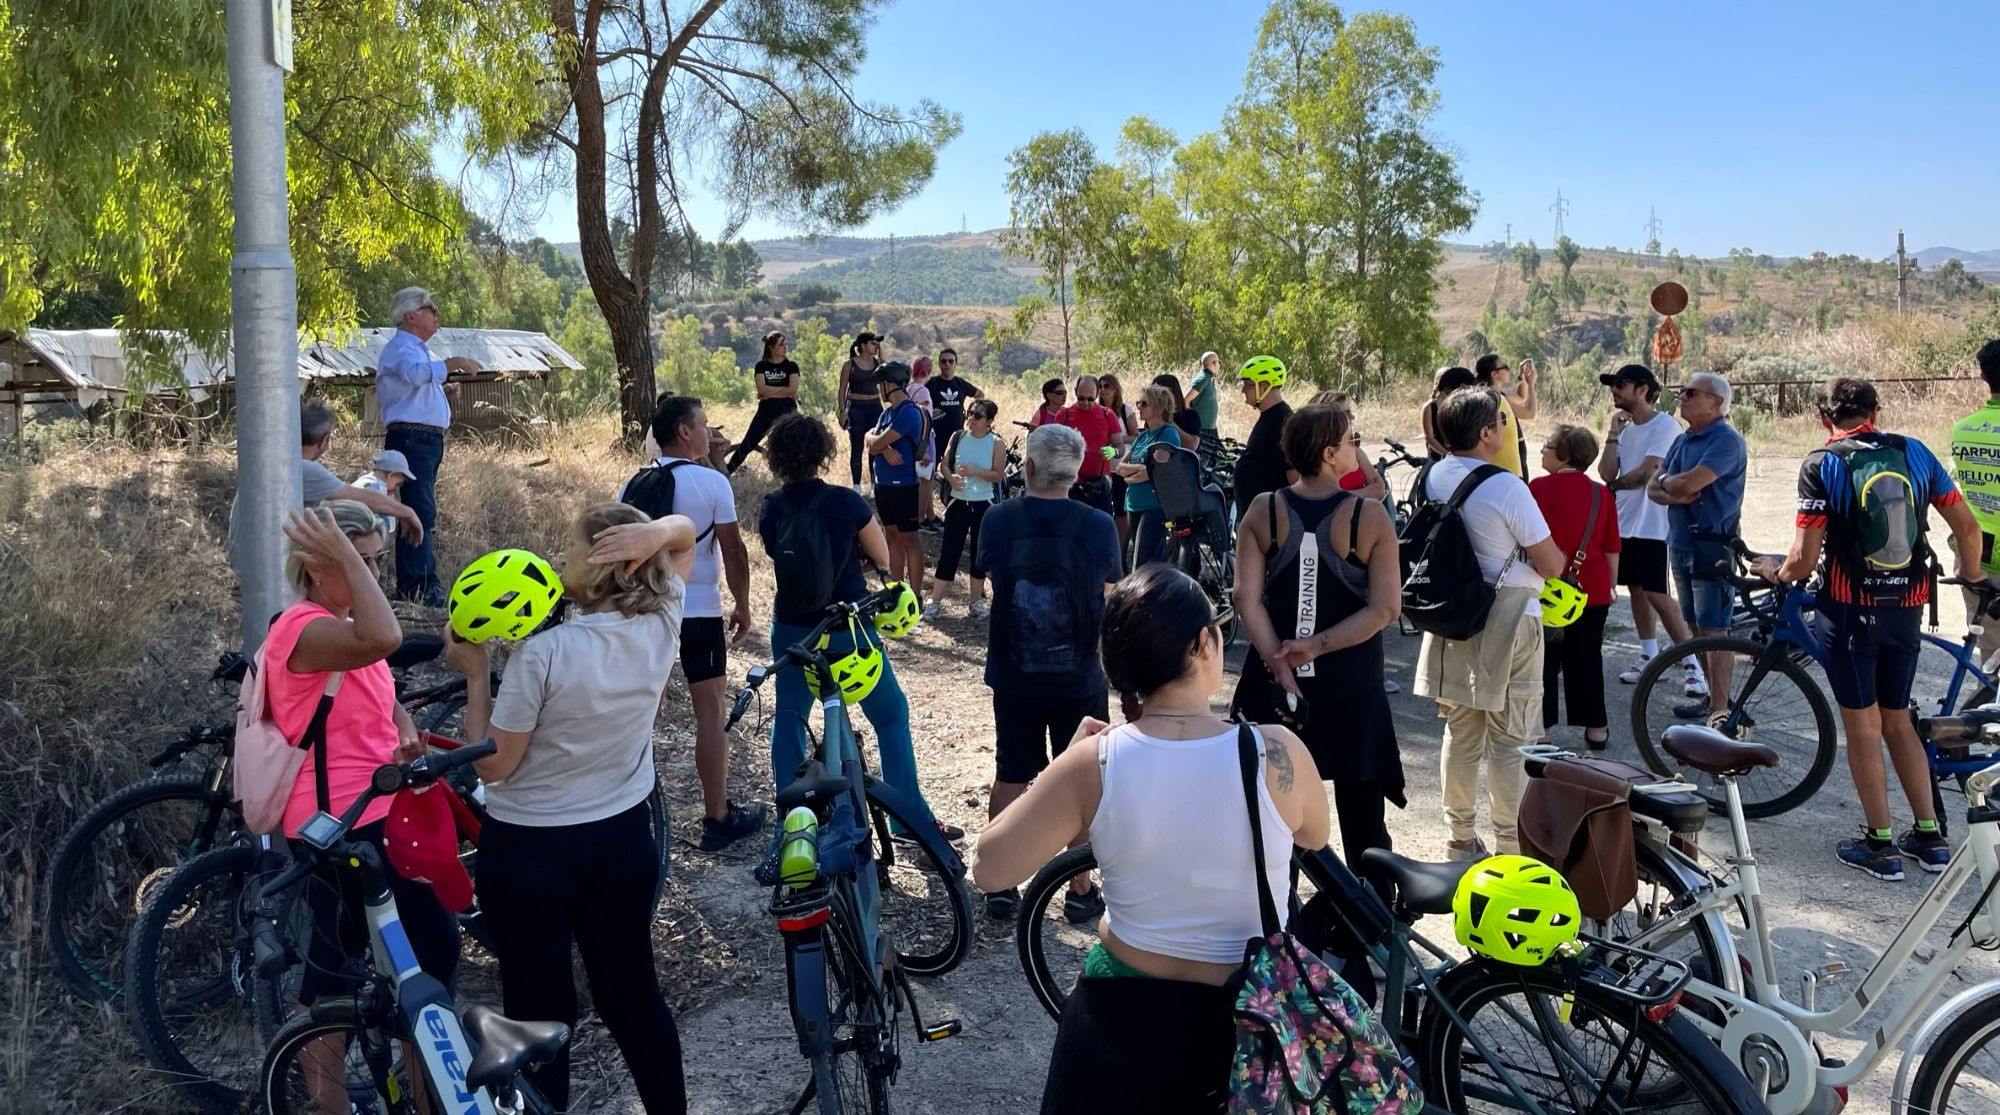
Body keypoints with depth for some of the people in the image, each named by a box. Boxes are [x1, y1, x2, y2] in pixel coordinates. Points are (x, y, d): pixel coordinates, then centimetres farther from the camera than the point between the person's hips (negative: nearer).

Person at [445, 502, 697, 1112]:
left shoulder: (542, 652, -24)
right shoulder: (660, 626, -10)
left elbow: (492, 766, -16)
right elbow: (686, 535, 6)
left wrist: (476, 673, -9)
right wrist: (655, 533, -16)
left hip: (528, 852, -5)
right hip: (625, 839, 5)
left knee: (538, 1013, 10)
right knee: (633, 994, 20)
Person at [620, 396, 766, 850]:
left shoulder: (633, 485, 5)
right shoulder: (712, 482, -10)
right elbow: (733, 551, -10)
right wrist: (742, 606, 1)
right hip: (698, 611, -5)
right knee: (711, 713, 3)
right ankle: (718, 819, 8)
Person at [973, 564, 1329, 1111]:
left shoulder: (1093, 763, -19)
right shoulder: (1277, 753, -19)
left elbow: (990, 869, -11)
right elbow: (1315, 837, 3)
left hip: (1125, 1015, -1)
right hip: (1255, 1018, 1)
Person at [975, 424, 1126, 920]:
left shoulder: (998, 520, -10)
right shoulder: (1098, 525, -13)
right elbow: (1109, 597, -1)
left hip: (1013, 677, 2)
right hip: (1080, 679, -1)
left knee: (1010, 777, 14)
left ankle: (999, 886, 20)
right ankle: (1081, 892, 19)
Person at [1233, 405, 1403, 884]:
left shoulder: (1262, 511, -6)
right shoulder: (1370, 516, -11)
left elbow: (1247, 600, -11)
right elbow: (1385, 608, -15)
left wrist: (1279, 663, -13)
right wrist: (1318, 645, -15)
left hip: (1275, 681, 2)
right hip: (1351, 686, -2)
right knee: (1362, 817, 11)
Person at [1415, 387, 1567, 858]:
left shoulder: (1431, 477, -1)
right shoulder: (1507, 488, -20)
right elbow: (1551, 565, -15)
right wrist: (1559, 557, 8)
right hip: (1506, 625, -6)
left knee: (1460, 734, 16)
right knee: (1510, 742, 4)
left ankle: (1461, 838, 25)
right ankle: (1511, 847, 12)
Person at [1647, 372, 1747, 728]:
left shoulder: (1726, 441, -14)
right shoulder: (1682, 441, 14)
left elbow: (1691, 482, -25)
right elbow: (1653, 489, 10)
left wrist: (1668, 481, -3)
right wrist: (1677, 495, -12)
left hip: (1713, 547, -9)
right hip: (1680, 544, 9)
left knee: (1713, 629, -7)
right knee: (1696, 626, 15)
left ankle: (1720, 710, -3)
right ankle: (1713, 694, 27)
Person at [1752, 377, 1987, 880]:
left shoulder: (1821, 464, -10)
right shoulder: (1914, 452, 2)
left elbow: (1804, 558, -15)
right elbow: (1968, 527, 7)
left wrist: (1775, 572, 6)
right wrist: (1971, 574, 26)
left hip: (1850, 611, -4)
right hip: (1906, 609, 4)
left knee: (1862, 728, 6)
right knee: (1898, 720, 18)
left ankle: (1879, 844, 13)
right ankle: (1929, 837, 23)